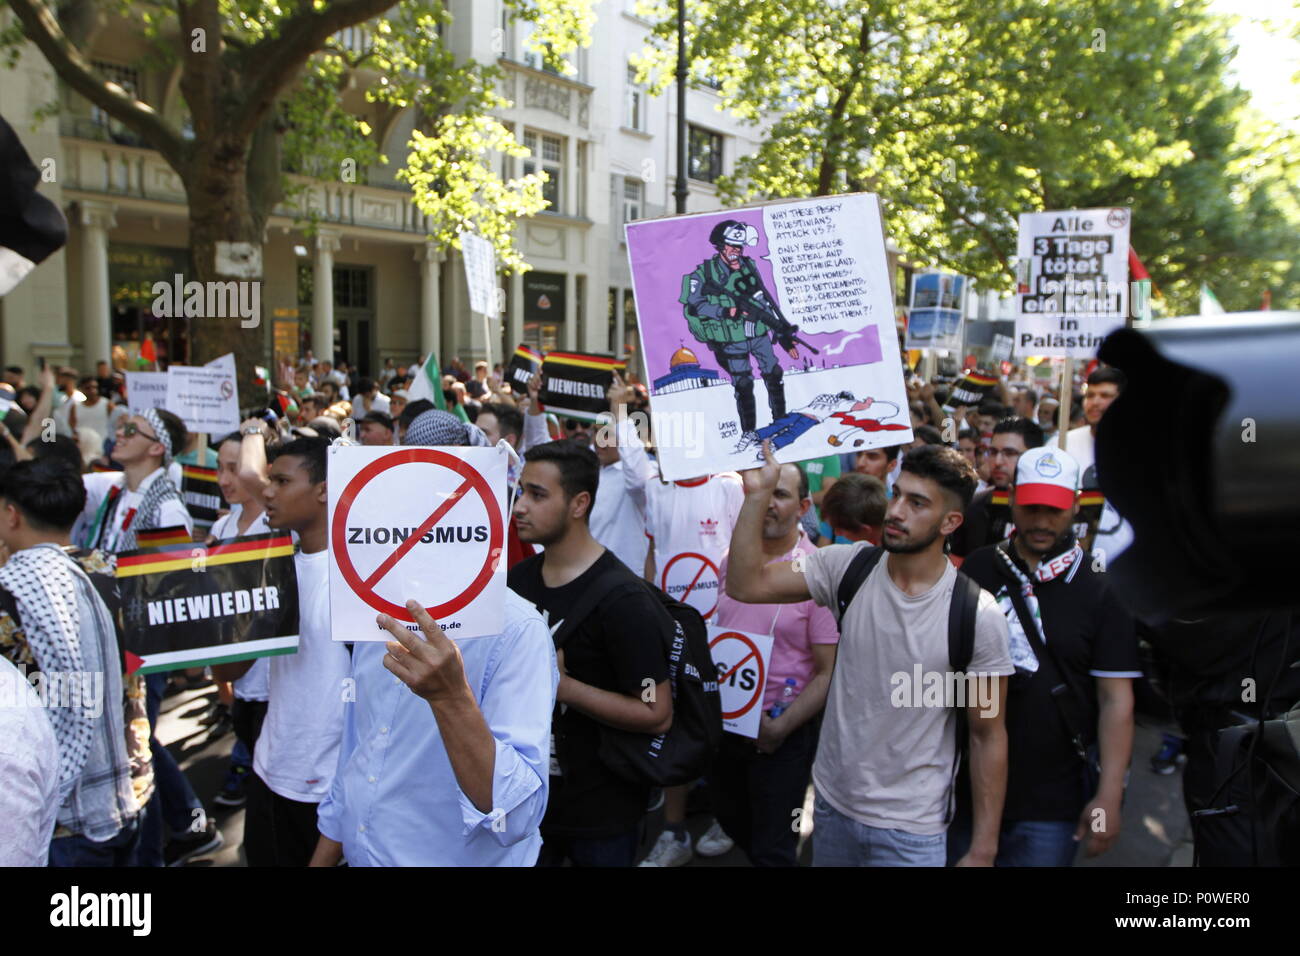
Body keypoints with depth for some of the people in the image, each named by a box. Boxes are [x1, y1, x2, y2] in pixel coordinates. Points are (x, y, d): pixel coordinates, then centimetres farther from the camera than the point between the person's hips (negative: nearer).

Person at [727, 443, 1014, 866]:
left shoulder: (979, 616, -16)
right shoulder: (848, 566, -9)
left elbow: (988, 736, -9)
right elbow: (745, 584, -14)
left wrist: (982, 851, -7)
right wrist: (758, 494, -24)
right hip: (832, 803, 4)